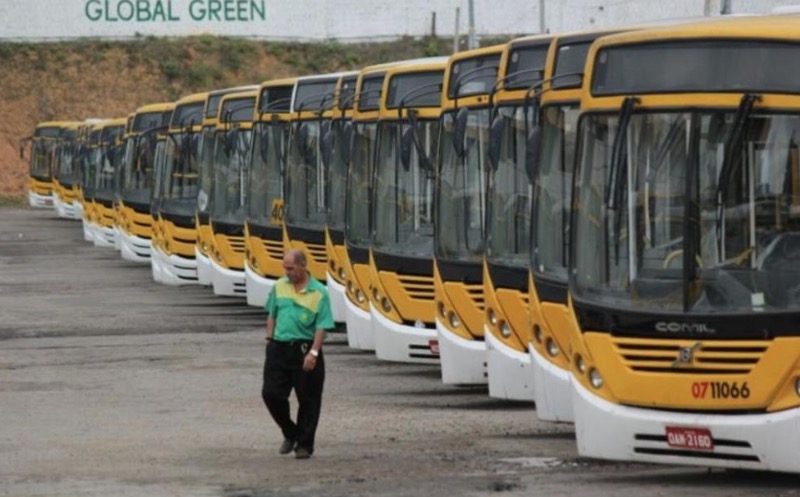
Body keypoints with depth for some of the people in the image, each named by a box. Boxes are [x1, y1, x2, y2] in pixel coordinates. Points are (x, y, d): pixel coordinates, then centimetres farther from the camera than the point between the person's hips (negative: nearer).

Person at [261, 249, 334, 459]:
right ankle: (290, 433, 22)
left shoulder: (319, 292, -7)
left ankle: (304, 444, 14)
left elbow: (321, 326, -10)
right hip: (279, 347, 4)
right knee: (271, 394, 0)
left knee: (308, 400, 2)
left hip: (304, 349, -4)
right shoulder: (279, 286, 6)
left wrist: (313, 352, -18)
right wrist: (269, 339, 8)